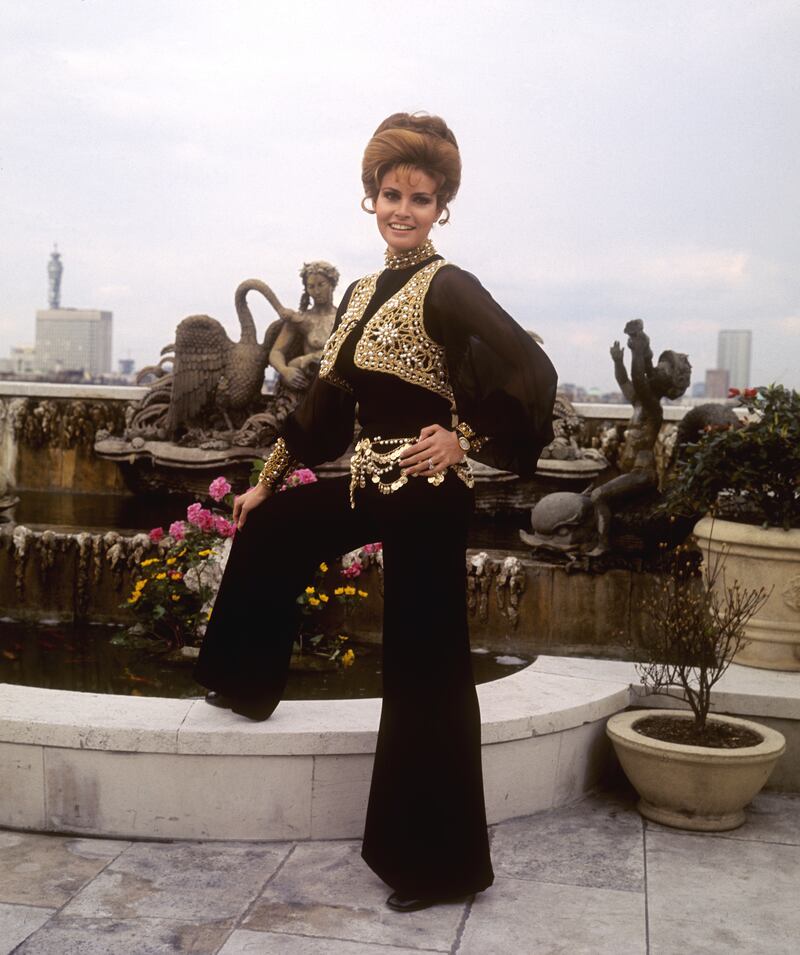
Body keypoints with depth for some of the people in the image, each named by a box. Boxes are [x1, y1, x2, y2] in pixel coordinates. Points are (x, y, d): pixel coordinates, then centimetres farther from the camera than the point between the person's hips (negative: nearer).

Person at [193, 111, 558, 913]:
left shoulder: (447, 289, -13)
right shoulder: (362, 293, 11)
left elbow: (532, 374, -26)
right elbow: (326, 401, 18)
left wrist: (464, 438, -17)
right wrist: (265, 482, 21)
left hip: (426, 496, -8)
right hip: (371, 482, 8)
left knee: (425, 669, -1)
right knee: (267, 528, 23)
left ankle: (442, 865, 14)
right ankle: (248, 686, 43)